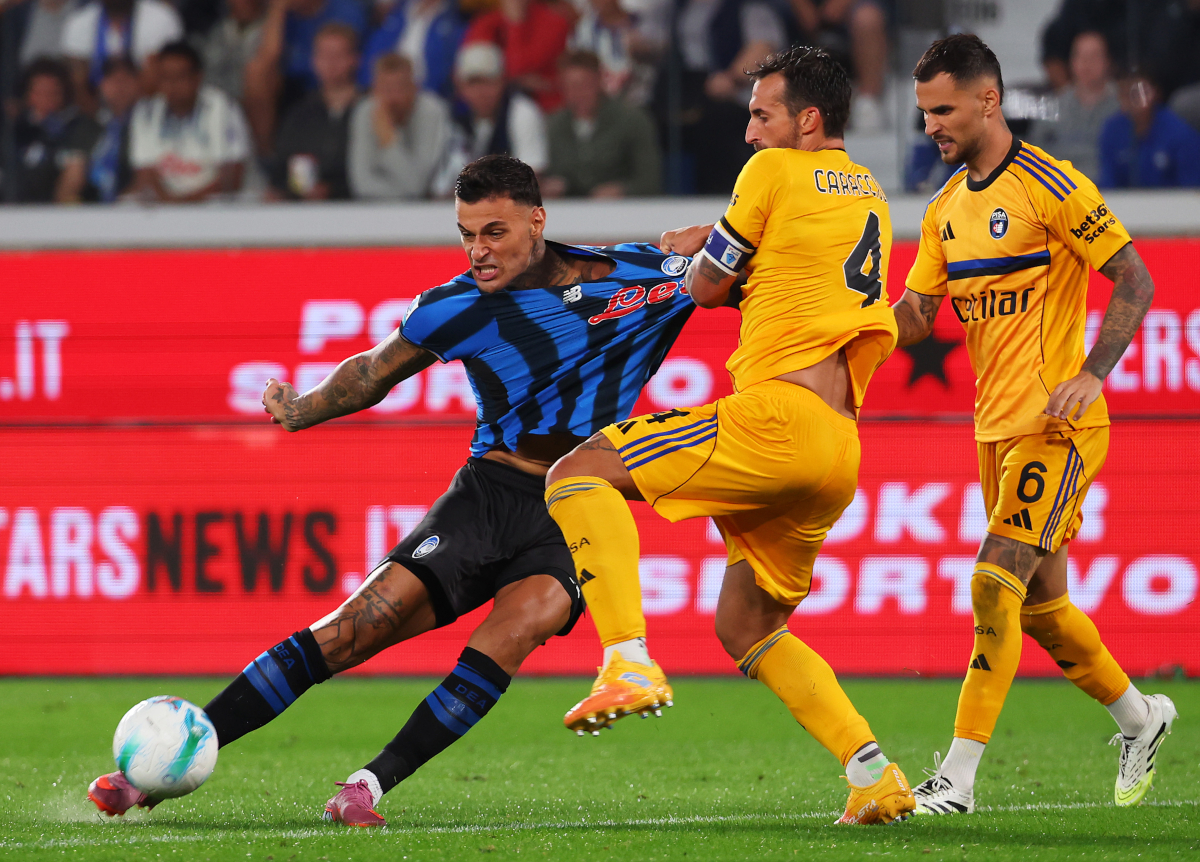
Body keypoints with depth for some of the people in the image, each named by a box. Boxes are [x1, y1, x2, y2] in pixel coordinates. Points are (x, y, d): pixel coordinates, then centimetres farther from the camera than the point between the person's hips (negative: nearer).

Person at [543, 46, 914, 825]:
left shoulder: (776, 172, 1)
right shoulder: (870, 196, 23)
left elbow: (706, 286, 7)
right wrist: (676, 243, 28)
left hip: (778, 416, -8)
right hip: (839, 454, 8)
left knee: (579, 473, -7)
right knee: (747, 627, 20)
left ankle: (631, 663, -25)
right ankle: (875, 774, 8)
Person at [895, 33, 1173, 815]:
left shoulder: (1052, 187, -11)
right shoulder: (946, 209, 12)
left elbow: (1136, 281, -10)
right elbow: (914, 316, 10)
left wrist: (1091, 374, -20)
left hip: (1056, 426, -8)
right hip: (996, 426, 8)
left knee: (996, 586, -16)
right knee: (1038, 602, 13)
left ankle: (958, 778, -17)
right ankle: (1140, 716, 35)